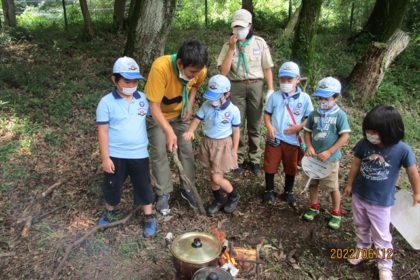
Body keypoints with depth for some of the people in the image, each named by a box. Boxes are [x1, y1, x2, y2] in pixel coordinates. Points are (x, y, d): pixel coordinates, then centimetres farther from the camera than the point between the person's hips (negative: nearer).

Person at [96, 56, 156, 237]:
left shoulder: (143, 99, -3)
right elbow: (103, 131, -9)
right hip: (115, 155, -1)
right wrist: (105, 157, -10)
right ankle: (110, 212, 44)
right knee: (112, 186, 18)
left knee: (144, 187, 12)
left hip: (139, 154, 1)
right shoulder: (106, 102, -11)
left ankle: (149, 218, 30)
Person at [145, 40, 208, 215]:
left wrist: (190, 105, -13)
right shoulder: (160, 67, -39)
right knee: (159, 153, -4)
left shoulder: (200, 70, -24)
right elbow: (154, 105, -35)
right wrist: (169, 131, -42)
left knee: (187, 150, 4)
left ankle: (187, 189, 21)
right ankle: (164, 193, 12)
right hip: (157, 115, -3)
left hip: (180, 113, 4)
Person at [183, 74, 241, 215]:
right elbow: (197, 119, -1)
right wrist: (190, 131, -23)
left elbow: (236, 131, -6)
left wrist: (234, 151, -4)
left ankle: (234, 196, 24)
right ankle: (218, 201, 36)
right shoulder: (206, 105, -8)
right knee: (212, 176, 14)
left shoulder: (233, 110, -16)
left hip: (223, 145, -4)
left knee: (217, 178, -5)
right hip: (207, 143, 4)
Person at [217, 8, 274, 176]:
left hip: (256, 86, 0)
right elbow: (223, 71, -9)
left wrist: (271, 89, -4)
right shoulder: (228, 45, 0)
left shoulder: (259, 43, 1)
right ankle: (239, 159, 20)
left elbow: (267, 68, 3)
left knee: (254, 126, 9)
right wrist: (232, 48, -14)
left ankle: (254, 159, 22)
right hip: (236, 87, 0)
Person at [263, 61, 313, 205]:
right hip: (274, 138, 0)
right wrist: (269, 126, -14)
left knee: (291, 167, 15)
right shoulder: (275, 96, -3)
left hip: (292, 139, 0)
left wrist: (299, 127, -16)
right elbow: (267, 113, 3)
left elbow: (309, 118, 0)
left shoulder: (304, 98, -5)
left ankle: (288, 192, 35)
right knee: (270, 165, 10)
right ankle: (269, 190, 30)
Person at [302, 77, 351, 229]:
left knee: (333, 187, 8)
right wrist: (309, 147, -10)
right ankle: (314, 207, 39)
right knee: (312, 183, 18)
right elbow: (307, 132, 7)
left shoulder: (340, 115, -13)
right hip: (313, 156, 4)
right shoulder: (314, 114, -2)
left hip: (330, 158, -4)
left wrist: (328, 152, -18)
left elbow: (344, 137, -14)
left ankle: (336, 213, 28)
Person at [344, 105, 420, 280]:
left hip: (381, 202, -3)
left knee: (381, 236, 11)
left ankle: (385, 266, 32)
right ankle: (362, 249, 49)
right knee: (361, 228, 24)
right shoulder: (364, 144, -17)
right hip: (359, 196, 3)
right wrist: (349, 185, 11)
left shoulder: (402, 150, -24)